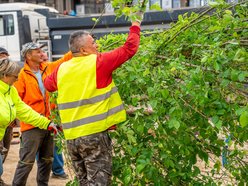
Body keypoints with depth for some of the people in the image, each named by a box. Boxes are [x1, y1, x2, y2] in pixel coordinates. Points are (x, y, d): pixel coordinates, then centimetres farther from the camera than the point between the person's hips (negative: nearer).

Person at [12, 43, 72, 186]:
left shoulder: (47, 68, 7)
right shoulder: (22, 75, -11)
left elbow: (64, 61, 15)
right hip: (32, 125, -7)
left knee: (47, 159, 17)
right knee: (27, 161, -5)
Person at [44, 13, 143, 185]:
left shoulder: (62, 69, 6)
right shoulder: (98, 62, -8)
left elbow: (48, 84, 27)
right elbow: (129, 49, -4)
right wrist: (135, 27, 12)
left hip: (71, 137, 6)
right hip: (94, 134, -6)